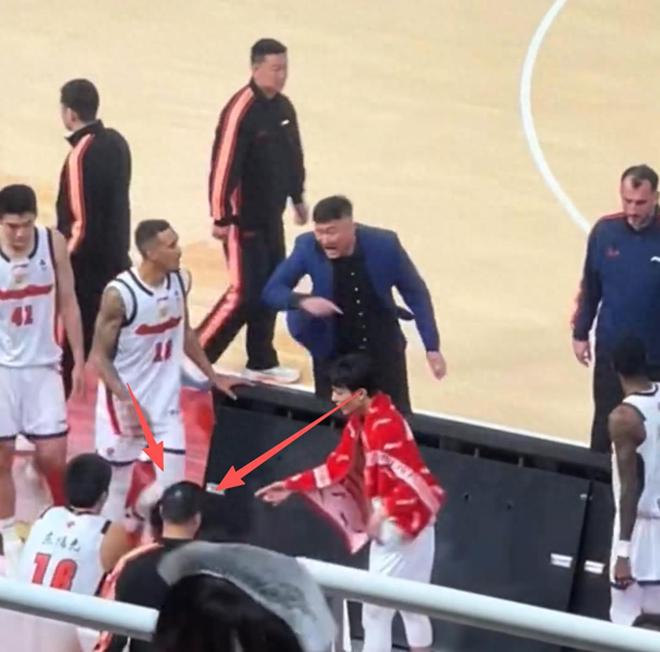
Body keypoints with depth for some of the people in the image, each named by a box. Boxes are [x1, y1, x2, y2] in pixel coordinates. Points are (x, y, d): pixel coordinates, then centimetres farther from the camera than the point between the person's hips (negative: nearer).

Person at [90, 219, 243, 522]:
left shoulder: (179, 281, -3)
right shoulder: (119, 294, -22)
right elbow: (99, 356, -16)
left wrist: (213, 376, 17)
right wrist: (127, 401, -23)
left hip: (165, 399, 5)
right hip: (125, 400, -5)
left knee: (173, 482, 1)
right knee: (116, 481, 7)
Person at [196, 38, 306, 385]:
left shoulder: (283, 107, 4)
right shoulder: (240, 111, -22)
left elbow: (293, 154, 17)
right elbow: (224, 164, -22)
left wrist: (297, 197, 23)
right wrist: (220, 217, -21)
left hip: (272, 214, 8)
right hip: (244, 218, -8)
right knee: (245, 292, -7)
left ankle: (261, 363, 24)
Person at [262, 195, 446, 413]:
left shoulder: (384, 245, -20)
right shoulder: (308, 248, -18)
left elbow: (415, 293, -7)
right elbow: (271, 290, -12)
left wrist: (432, 347, -6)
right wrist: (303, 301, -34)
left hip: (384, 350, 0)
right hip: (332, 354, 0)